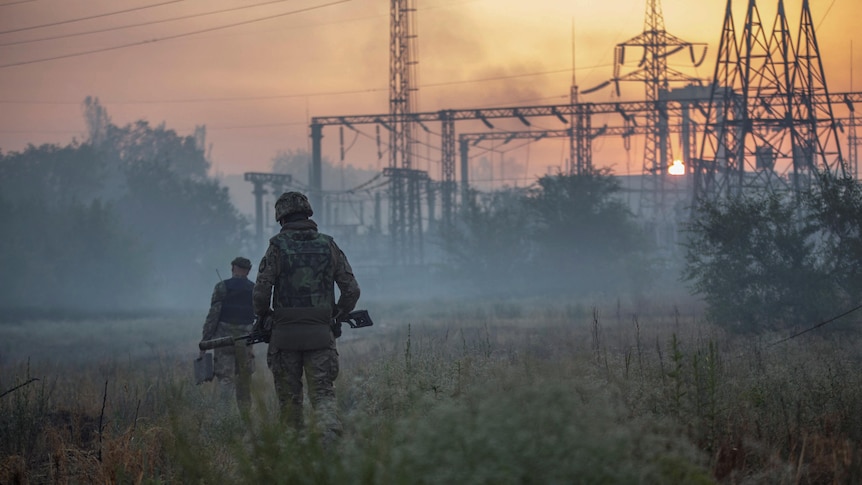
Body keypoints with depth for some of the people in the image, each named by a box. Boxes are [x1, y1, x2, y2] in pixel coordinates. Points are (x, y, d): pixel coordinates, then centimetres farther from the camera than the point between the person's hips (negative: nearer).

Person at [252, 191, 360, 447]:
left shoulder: (277, 247, -3)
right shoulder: (328, 246, 5)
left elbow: (261, 292, -9)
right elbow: (351, 290, 4)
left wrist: (263, 318, 11)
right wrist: (336, 317, 20)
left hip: (285, 333, -1)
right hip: (320, 333, 1)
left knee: (289, 398, 9)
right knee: (323, 393, 0)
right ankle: (331, 440, -23)